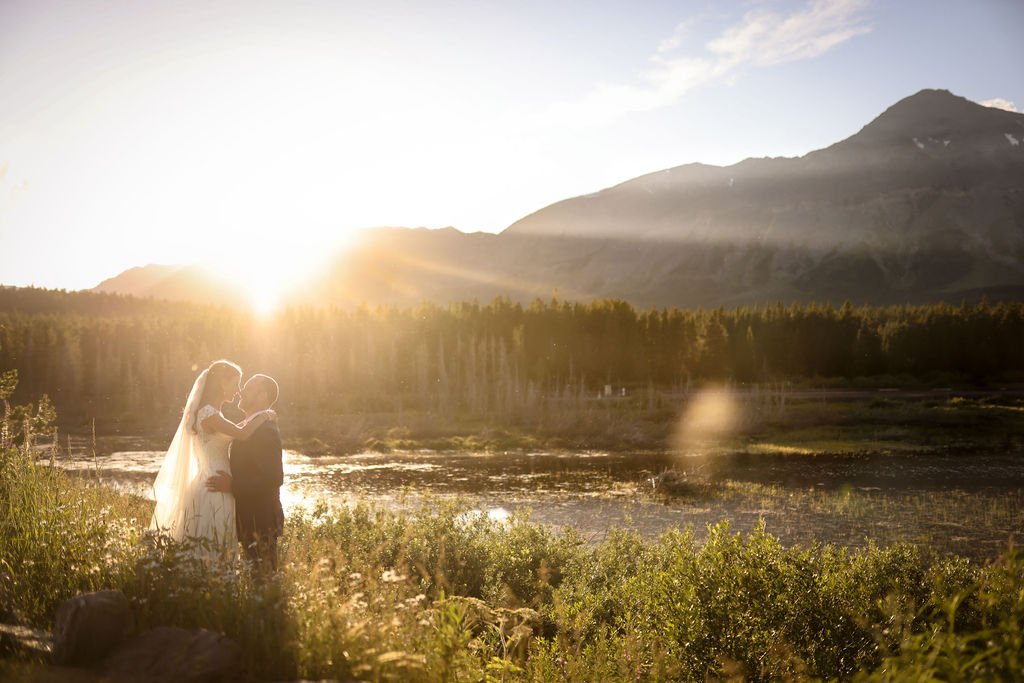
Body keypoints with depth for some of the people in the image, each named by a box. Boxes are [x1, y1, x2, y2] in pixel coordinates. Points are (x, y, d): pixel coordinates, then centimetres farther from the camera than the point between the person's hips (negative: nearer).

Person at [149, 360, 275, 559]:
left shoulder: (212, 413, 14)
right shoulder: (208, 413, -17)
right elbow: (242, 434, -28)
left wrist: (257, 418, 12)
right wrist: (264, 416, -14)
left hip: (213, 487, 10)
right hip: (214, 489, -10)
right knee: (211, 556, -5)